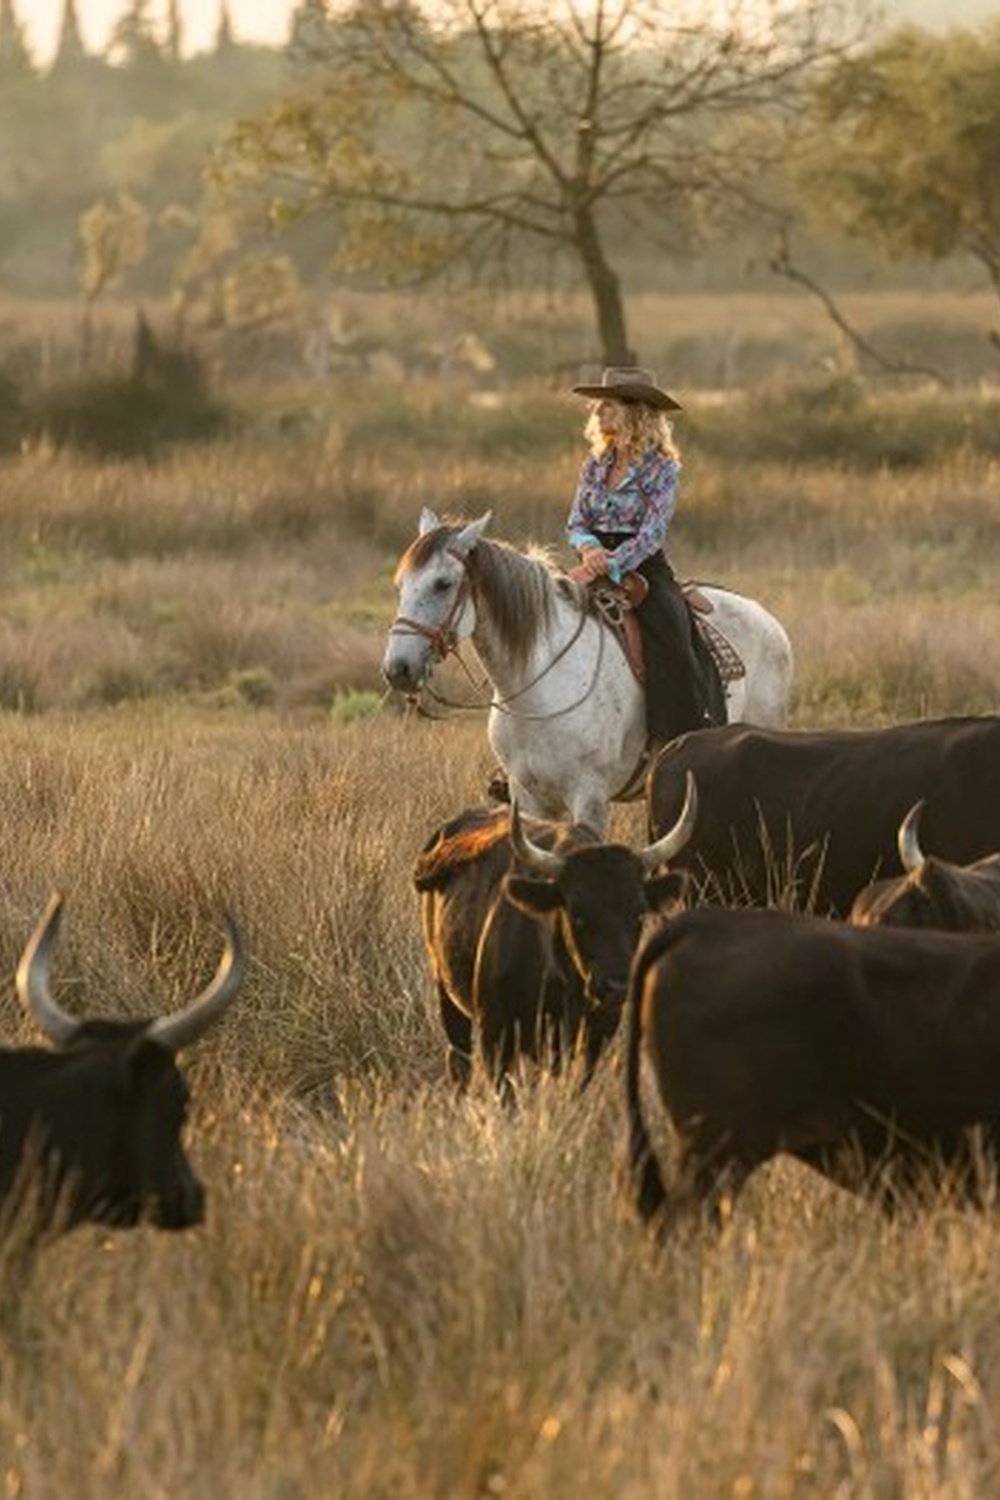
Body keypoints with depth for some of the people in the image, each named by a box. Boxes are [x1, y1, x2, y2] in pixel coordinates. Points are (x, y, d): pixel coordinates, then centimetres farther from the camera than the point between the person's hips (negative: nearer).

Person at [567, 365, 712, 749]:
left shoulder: (661, 468, -5)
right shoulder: (595, 465, 12)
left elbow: (651, 534, -13)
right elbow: (576, 522, 11)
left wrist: (607, 567, -24)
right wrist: (589, 548, -13)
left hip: (643, 569, -5)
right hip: (598, 567, 5)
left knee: (669, 641, -28)